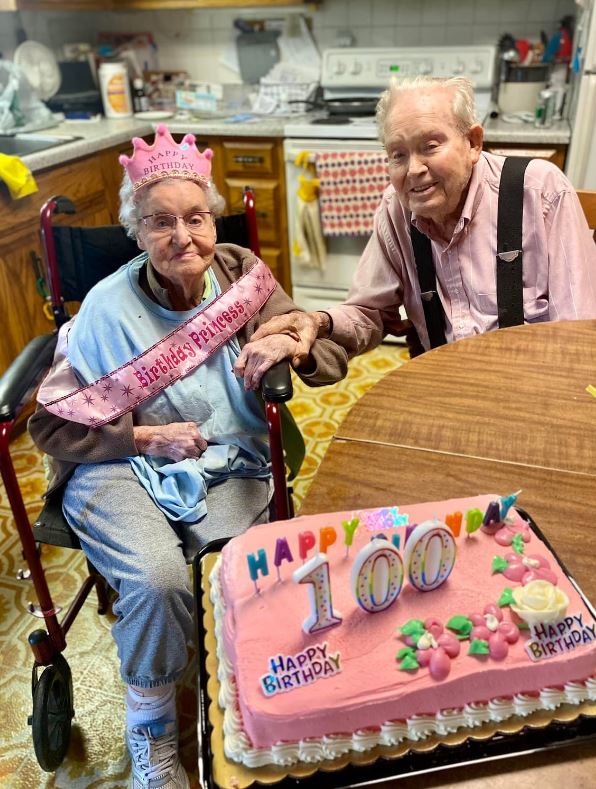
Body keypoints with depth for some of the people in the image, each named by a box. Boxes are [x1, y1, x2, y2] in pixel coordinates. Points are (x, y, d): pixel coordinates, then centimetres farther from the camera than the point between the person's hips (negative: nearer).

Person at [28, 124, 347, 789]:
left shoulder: (241, 273, -1)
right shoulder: (108, 308, -9)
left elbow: (332, 360, 2)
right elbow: (52, 427, -4)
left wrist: (290, 347, -20)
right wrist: (146, 438, -15)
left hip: (229, 466, 2)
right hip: (124, 469, -2)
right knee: (157, 582, -28)